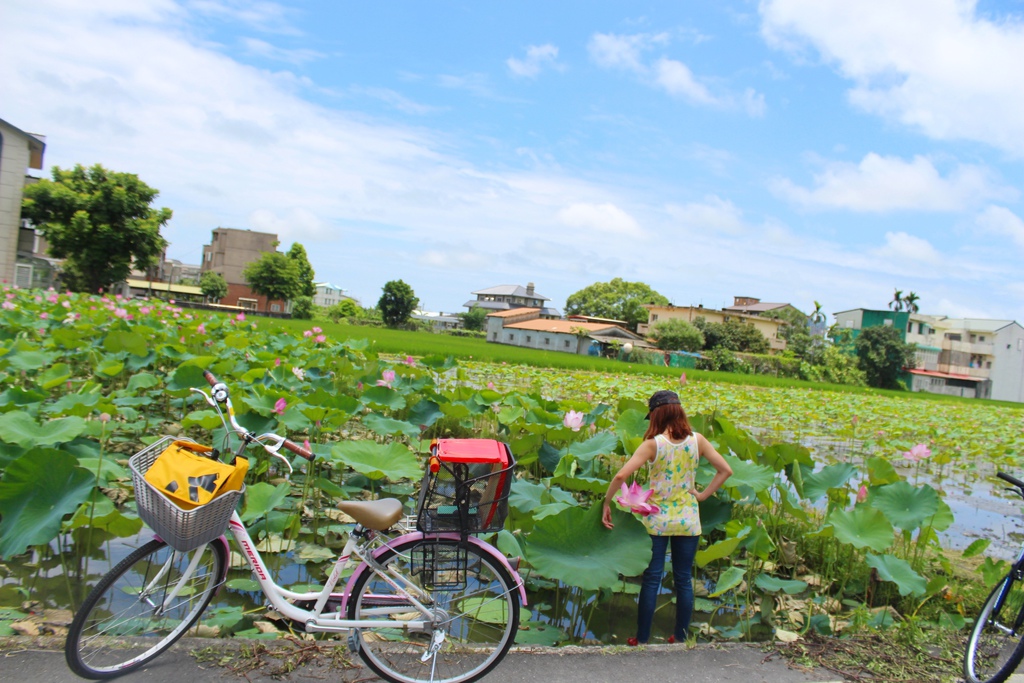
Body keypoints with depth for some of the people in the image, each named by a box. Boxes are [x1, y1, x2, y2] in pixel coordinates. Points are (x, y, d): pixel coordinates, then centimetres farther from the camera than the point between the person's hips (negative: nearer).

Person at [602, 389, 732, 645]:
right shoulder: (697, 440, -5)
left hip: (657, 520, -2)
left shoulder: (653, 444, -15)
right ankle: (681, 638, 23)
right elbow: (725, 470, -1)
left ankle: (642, 639, 16)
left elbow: (621, 475, -22)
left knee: (651, 580, 7)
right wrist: (703, 495, 4)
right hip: (688, 519, 3)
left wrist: (606, 503, -10)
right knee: (684, 580, 14)